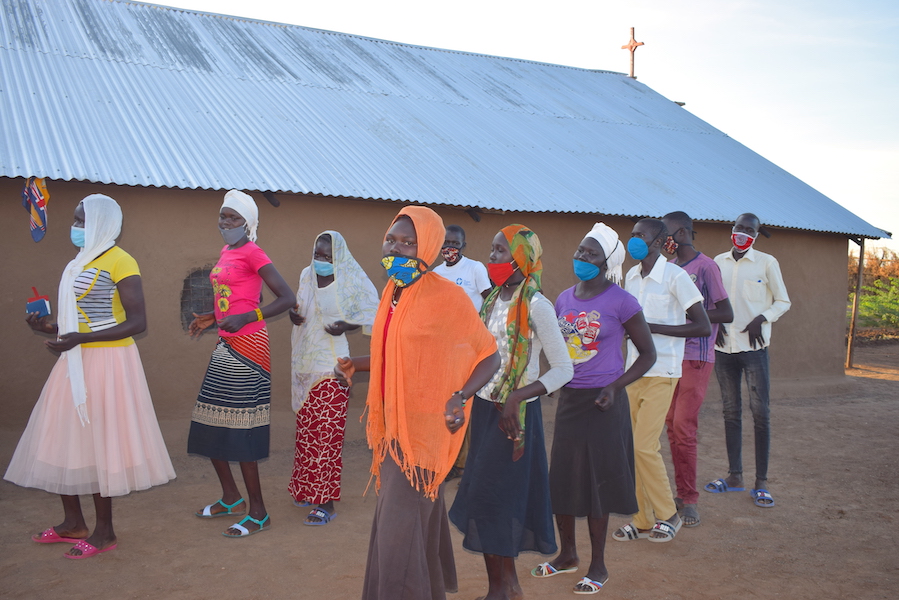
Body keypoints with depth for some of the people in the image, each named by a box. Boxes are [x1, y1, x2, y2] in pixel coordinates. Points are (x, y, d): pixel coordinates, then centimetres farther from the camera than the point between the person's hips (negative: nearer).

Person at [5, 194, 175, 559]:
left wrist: (80, 339, -25)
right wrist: (50, 328, 3)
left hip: (108, 363, -9)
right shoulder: (79, 264, 16)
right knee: (63, 441, 11)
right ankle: (73, 523, 25)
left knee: (99, 441, -2)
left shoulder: (120, 262, -11)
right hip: (76, 363, 9)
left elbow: (137, 323, -18)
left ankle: (105, 531, 11)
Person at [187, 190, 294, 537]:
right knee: (208, 426, 12)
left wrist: (245, 318, -25)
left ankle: (258, 513, 5)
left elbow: (286, 298, -17)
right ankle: (231, 498, 29)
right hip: (225, 346, 9)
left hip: (246, 346, -9)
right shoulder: (226, 253, 14)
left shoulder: (252, 253, -10)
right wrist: (213, 319, 17)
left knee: (240, 428, -6)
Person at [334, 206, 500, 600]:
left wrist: (461, 397, -24)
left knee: (400, 527, -2)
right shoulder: (392, 293, 7)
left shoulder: (447, 296, -15)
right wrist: (355, 365, 8)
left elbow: (489, 355, -9)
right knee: (420, 518, 20)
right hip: (393, 425, 8)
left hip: (424, 428, -7)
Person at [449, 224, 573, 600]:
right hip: (484, 408, 7)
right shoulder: (494, 300, 7)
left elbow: (563, 369, -15)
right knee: (483, 495, 12)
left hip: (515, 414, -7)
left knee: (491, 498, -1)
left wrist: (516, 398, -23)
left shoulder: (535, 306, -15)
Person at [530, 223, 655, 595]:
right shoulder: (564, 299, 7)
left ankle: (598, 566, 19)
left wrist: (615, 388, -15)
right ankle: (567, 554, 31)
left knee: (595, 482, 1)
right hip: (568, 398, 6)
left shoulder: (621, 302, -10)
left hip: (602, 403, -6)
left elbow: (648, 354, -5)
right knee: (560, 478, 10)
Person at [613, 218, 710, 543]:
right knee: (632, 446, 6)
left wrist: (651, 327, -18)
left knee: (644, 445, -11)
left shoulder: (675, 276, -11)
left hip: (661, 373, -7)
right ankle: (643, 519, 17)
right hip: (634, 370, 7)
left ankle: (667, 515, 8)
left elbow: (703, 327, -13)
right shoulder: (631, 276, 11)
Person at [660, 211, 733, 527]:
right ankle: (683, 493, 18)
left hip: (696, 357, -7)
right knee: (672, 424, 8)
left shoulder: (705, 267, -10)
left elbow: (726, 313, -13)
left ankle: (689, 500, 3)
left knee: (683, 426, -8)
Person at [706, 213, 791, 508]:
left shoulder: (766, 262, 0)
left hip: (754, 347, -4)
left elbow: (783, 302, 5)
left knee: (760, 412, -6)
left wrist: (762, 319, -12)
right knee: (731, 411, 9)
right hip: (724, 345, 4)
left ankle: (761, 482, 1)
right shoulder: (719, 262, 10)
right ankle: (734, 475, 18)